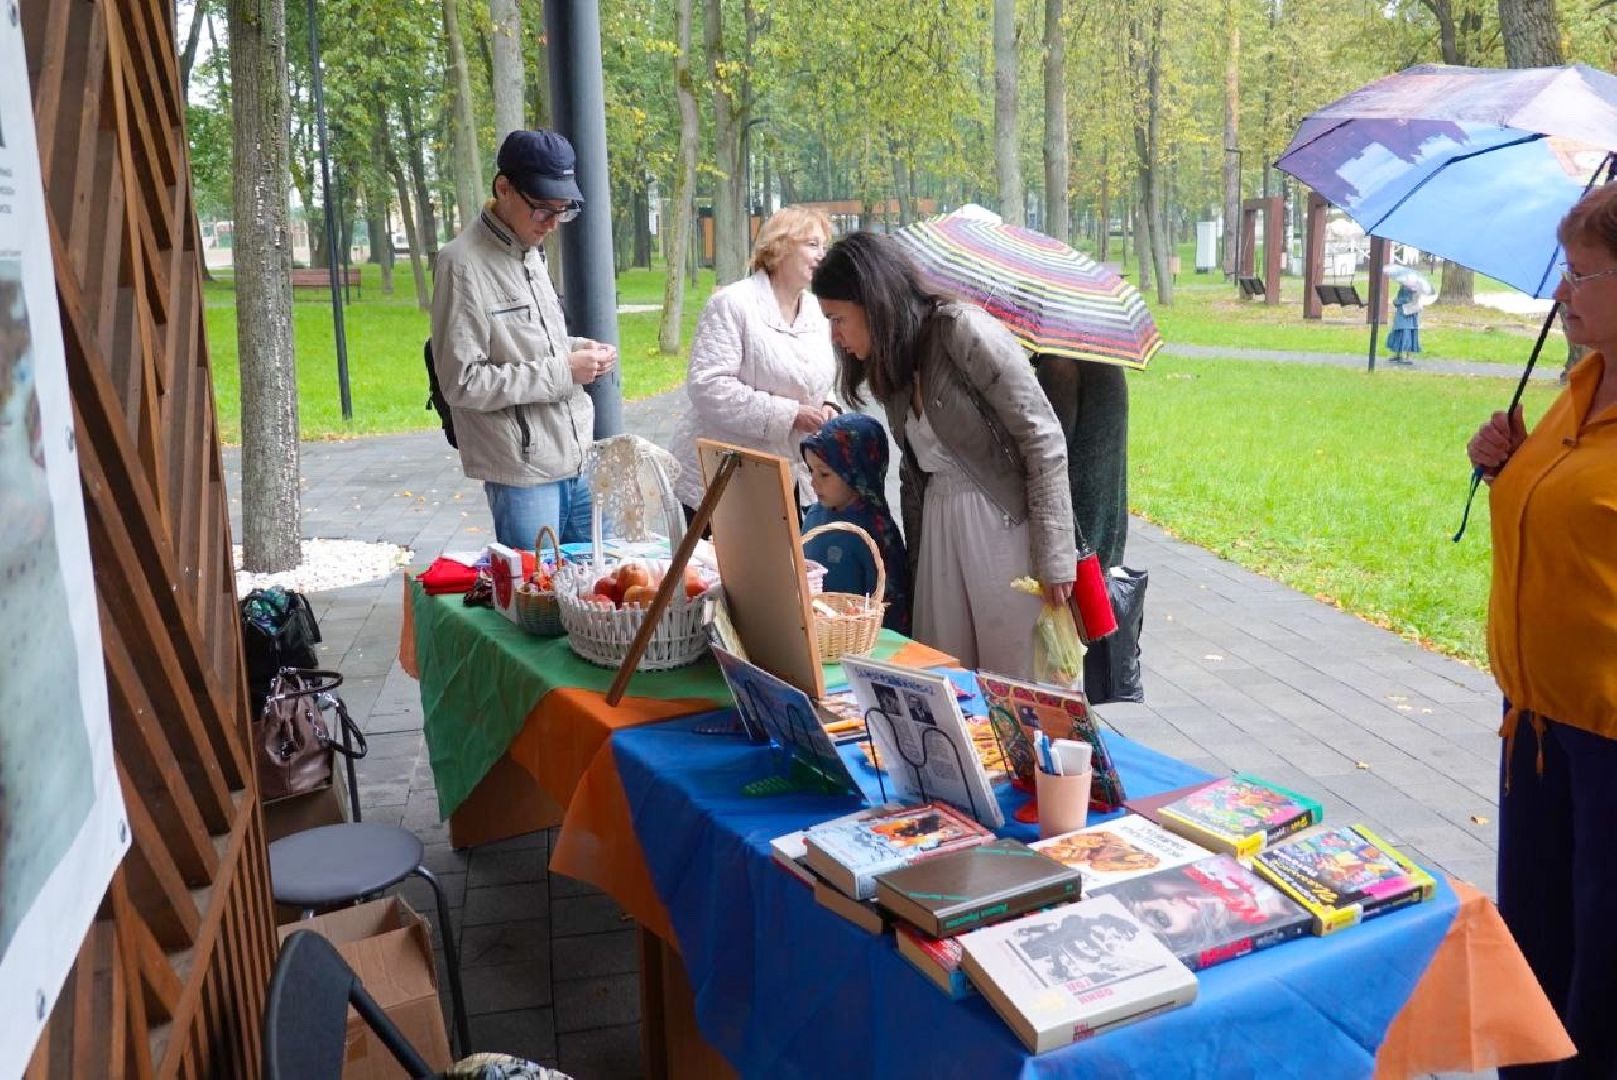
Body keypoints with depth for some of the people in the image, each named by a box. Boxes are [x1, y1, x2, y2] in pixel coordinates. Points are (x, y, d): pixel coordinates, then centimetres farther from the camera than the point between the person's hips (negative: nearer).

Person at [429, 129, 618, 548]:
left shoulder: (530, 253, 12)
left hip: (575, 462, 8)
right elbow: (463, 383, -17)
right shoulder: (462, 263, -13)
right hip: (524, 473, -8)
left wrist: (576, 350, 3)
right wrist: (563, 370, -17)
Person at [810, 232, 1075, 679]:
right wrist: (914, 564, 17)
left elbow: (1043, 439, -14)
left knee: (1014, 679, 0)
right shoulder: (891, 368, 13)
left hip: (1005, 522, -7)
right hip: (937, 529, 8)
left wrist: (1055, 556, -16)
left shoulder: (961, 329, -12)